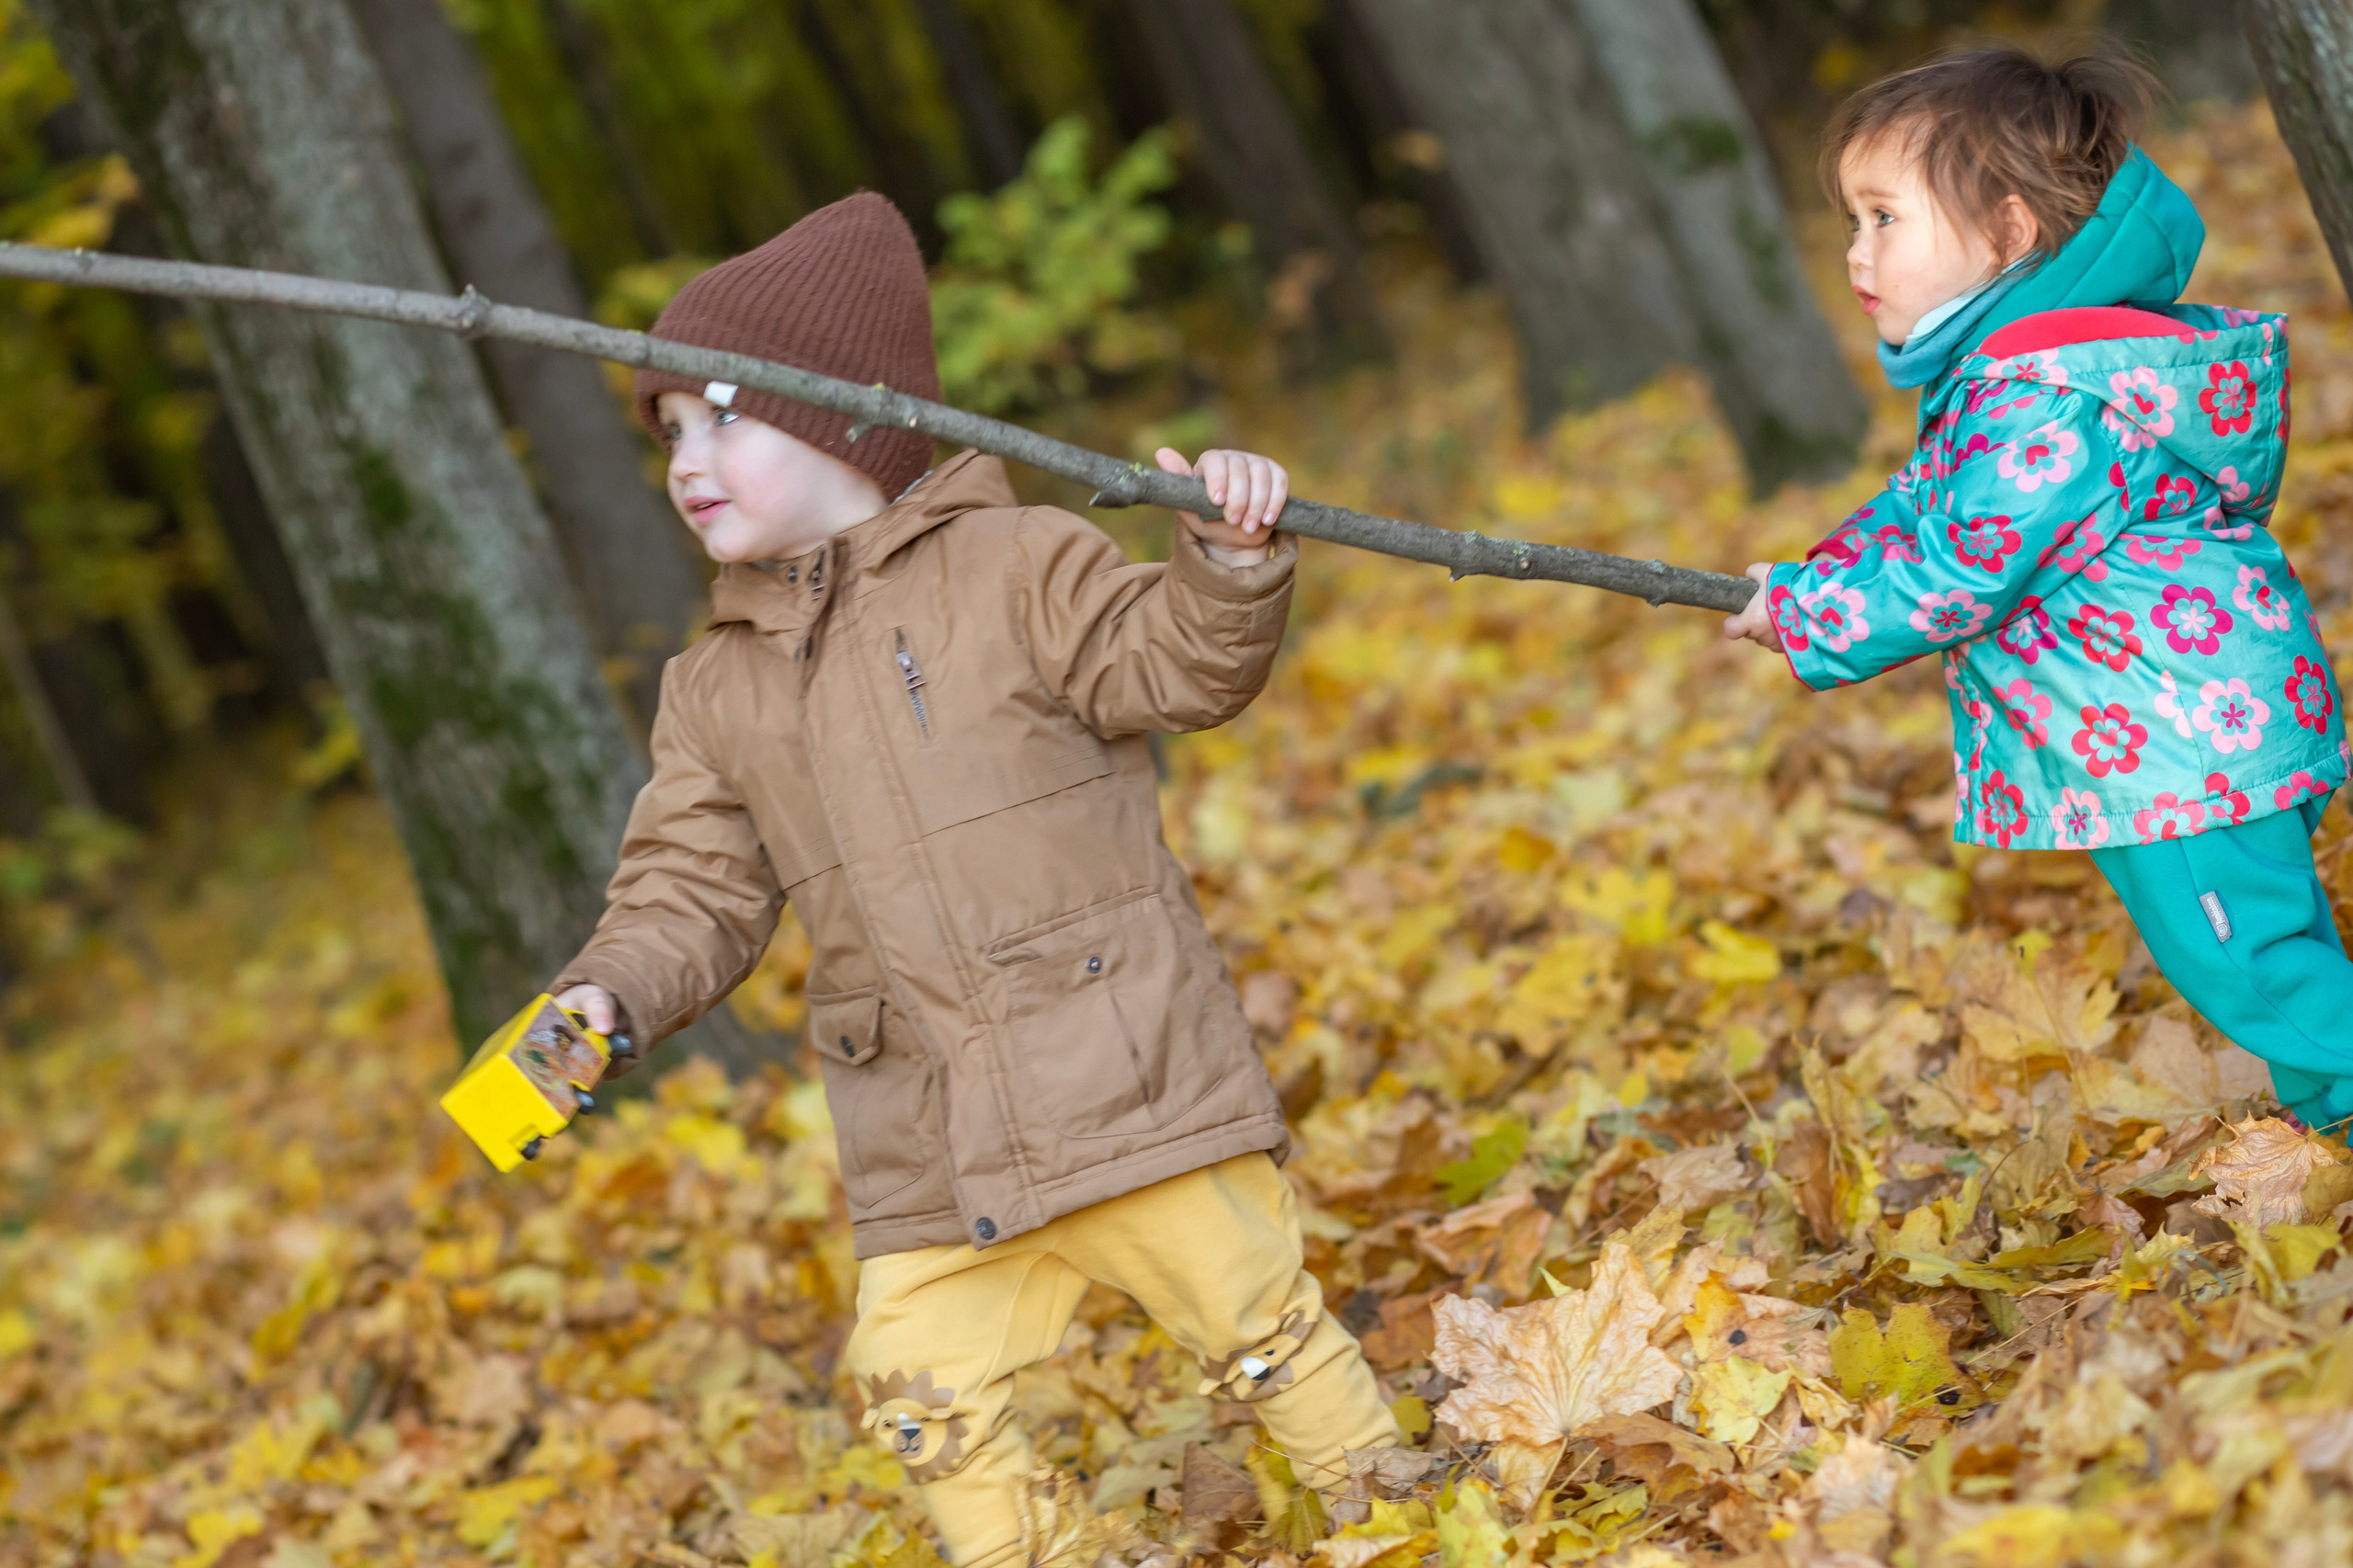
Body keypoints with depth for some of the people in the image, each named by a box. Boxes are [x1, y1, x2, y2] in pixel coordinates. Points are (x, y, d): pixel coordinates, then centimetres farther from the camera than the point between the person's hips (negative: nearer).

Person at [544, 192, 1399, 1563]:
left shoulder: (1014, 572, -1)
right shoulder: (714, 692, 13)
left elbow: (1177, 667, -8)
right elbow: (695, 893, 10)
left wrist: (1232, 562, -27)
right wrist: (613, 992, -8)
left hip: (1130, 1077, -4)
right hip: (928, 1150, 5)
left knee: (1260, 1324, 4)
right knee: (926, 1392, 1)